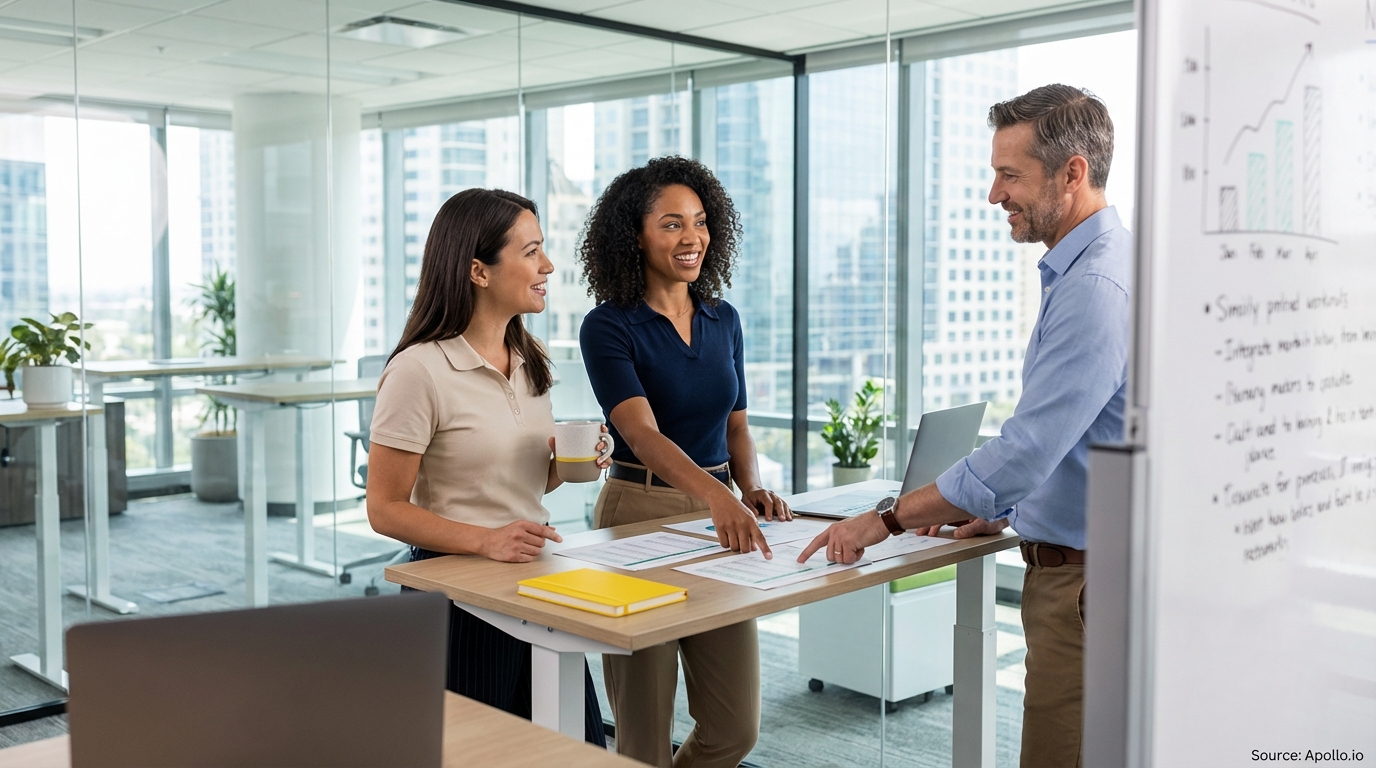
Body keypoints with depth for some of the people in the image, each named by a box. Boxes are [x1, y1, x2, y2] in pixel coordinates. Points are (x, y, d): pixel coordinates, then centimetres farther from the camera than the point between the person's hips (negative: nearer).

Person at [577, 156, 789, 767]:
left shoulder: (724, 321, 8)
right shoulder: (608, 327, -10)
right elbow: (642, 433, -23)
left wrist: (750, 487, -3)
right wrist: (716, 496, -39)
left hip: (719, 515, 5)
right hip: (641, 513, -5)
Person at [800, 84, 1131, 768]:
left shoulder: (1096, 286, -22)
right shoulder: (1077, 272, 14)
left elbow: (1027, 448, -26)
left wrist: (890, 519, -18)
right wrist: (1001, 513, 17)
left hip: (1086, 579, -10)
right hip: (1065, 564, 10)